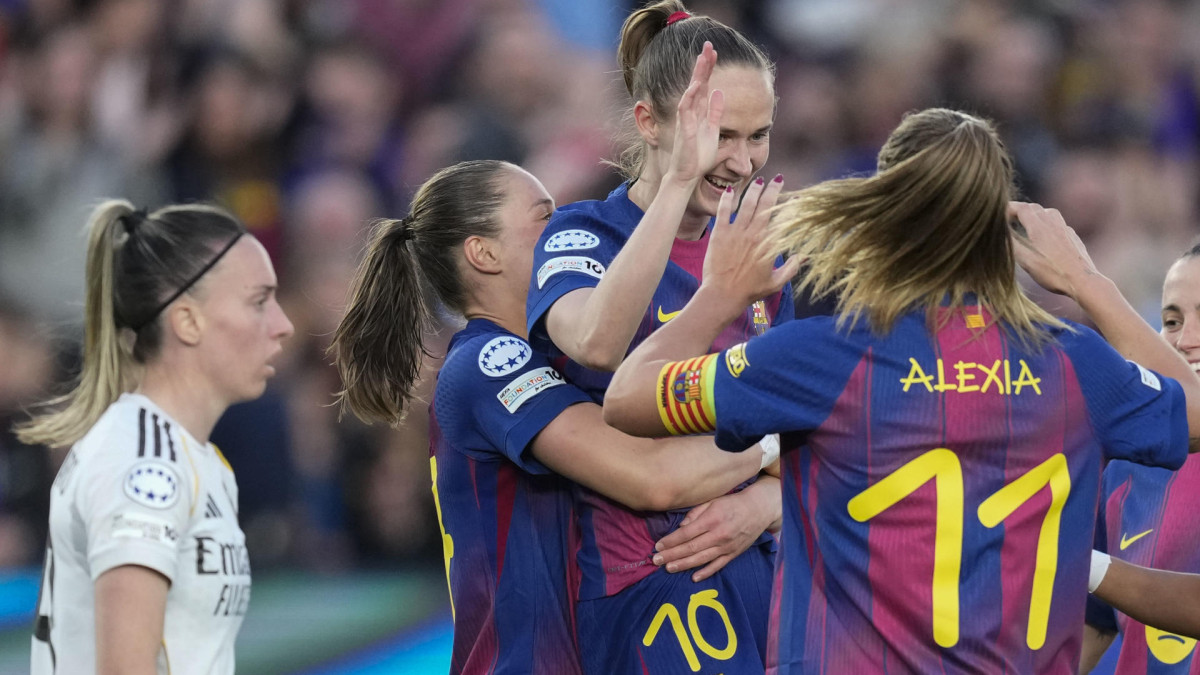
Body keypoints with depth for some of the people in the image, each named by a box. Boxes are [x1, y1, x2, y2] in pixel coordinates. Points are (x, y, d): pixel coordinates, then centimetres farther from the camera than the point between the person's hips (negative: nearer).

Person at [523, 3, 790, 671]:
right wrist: (678, 180, -36)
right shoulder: (582, 236, -7)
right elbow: (596, 342, -32)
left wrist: (765, 502, -5)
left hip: (755, 565, 6)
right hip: (646, 588, -6)